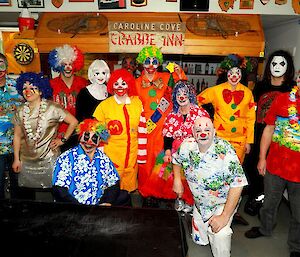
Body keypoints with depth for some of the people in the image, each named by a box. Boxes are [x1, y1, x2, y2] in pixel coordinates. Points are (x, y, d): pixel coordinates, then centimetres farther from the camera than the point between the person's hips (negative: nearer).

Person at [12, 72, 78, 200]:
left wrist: (62, 140, -6)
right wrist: (16, 159, 8)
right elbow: (17, 136, 9)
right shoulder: (20, 111, 4)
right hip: (26, 161, 4)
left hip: (49, 160, -4)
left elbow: (73, 122, -6)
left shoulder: (52, 108, -9)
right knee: (27, 194, 12)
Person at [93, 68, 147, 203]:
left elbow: (142, 129, 5)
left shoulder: (137, 102, 2)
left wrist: (141, 154, 5)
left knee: (129, 187, 17)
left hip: (132, 155, 3)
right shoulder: (105, 105, -6)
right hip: (112, 155, -2)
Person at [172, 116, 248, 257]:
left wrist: (224, 217, -29)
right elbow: (177, 160, 9)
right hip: (199, 202, 5)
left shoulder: (225, 151, -30)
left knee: (219, 235, -28)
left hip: (223, 202, -4)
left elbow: (237, 184, -29)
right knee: (199, 239, 15)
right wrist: (177, 180, -3)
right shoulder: (187, 145, -15)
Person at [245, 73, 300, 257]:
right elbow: (269, 129, 4)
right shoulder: (282, 99, -4)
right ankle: (266, 228, 50)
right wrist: (262, 158, 4)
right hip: (275, 165, 2)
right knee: (270, 201, 23)